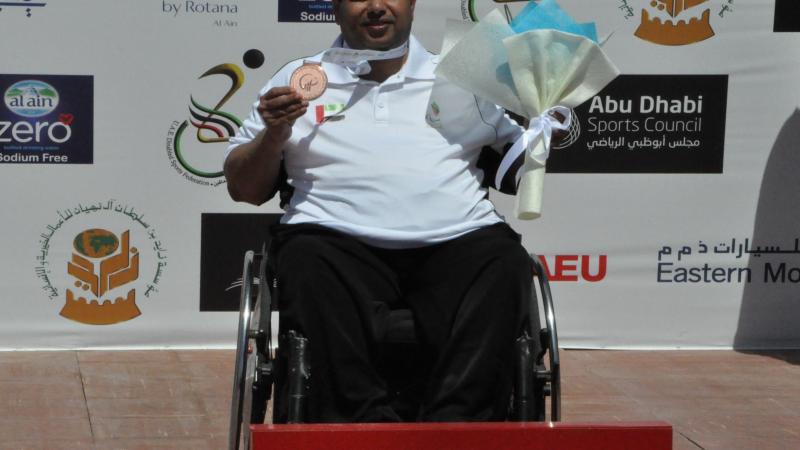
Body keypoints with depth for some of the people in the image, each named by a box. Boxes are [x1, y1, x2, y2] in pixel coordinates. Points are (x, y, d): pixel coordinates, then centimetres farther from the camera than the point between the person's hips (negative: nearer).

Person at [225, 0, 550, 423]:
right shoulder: (297, 81, 21)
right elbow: (243, 189, 19)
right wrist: (275, 133, 2)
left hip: (455, 243, 1)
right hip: (341, 241, -1)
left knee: (505, 266, -30)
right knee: (307, 264, -34)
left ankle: (453, 424, -37)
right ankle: (368, 422, -38)